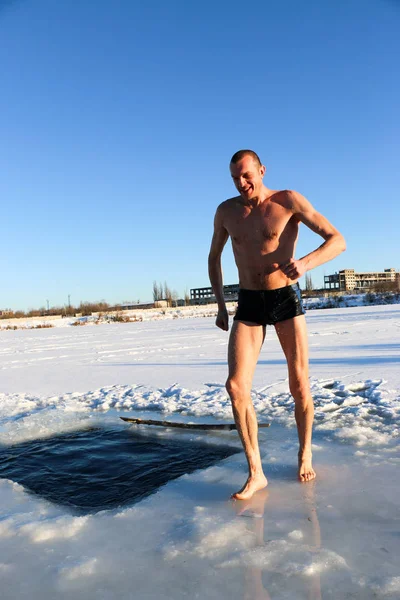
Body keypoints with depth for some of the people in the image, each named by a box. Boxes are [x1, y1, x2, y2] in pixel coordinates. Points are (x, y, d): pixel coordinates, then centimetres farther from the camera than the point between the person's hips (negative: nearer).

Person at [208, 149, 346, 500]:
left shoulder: (289, 201, -9)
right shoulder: (226, 211, 3)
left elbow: (338, 240, -14)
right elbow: (214, 257, 16)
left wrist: (306, 263, -35)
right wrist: (220, 305, 8)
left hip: (286, 299, -2)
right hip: (248, 304, 2)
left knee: (300, 386, 4)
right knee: (236, 386, -13)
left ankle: (305, 454, 31)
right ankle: (256, 473, -1)